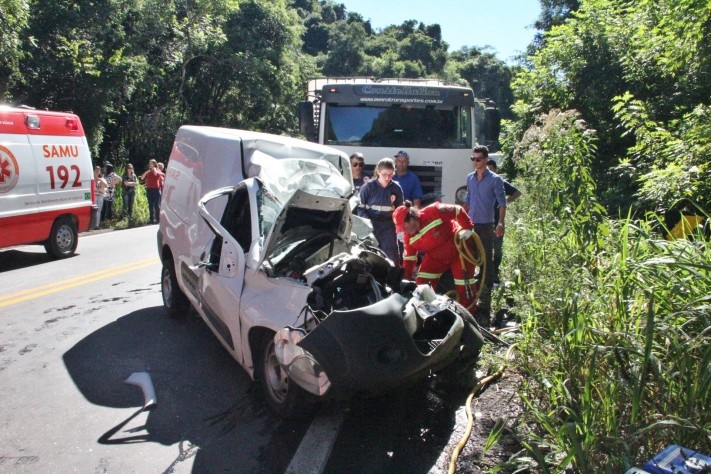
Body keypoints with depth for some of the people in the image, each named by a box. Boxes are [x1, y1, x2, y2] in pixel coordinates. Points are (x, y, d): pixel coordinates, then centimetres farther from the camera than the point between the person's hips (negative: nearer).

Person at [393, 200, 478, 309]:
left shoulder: (432, 212, -33)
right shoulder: (408, 237, -10)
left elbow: (458, 211, -25)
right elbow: (409, 258, -1)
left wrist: (468, 228, -25)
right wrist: (406, 280, 0)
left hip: (459, 250, -6)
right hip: (436, 257, 6)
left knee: (463, 286, -5)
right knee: (421, 283, -3)